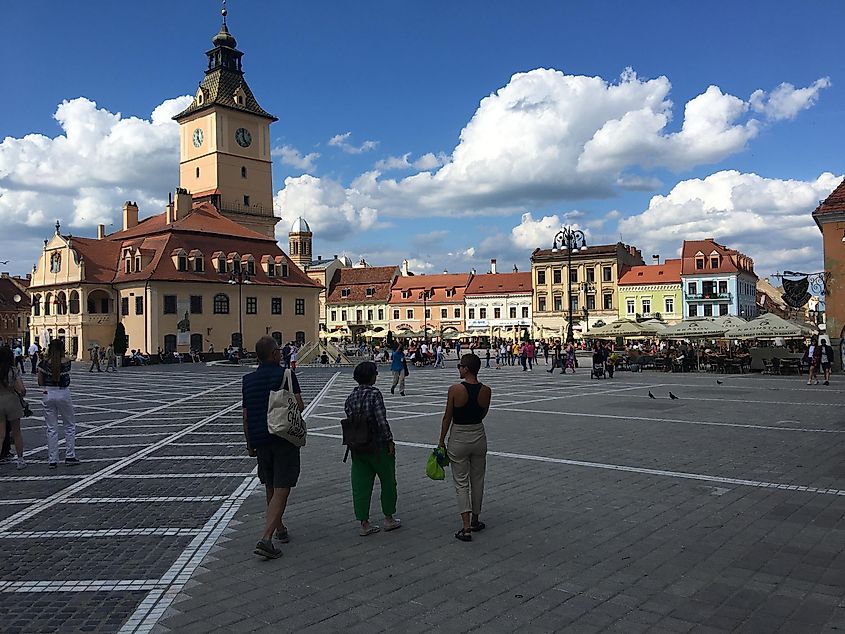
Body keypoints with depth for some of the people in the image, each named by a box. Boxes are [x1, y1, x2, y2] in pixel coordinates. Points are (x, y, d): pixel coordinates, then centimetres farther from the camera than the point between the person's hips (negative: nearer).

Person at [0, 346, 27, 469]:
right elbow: (21, 389, -14)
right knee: (16, 432, 13)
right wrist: (22, 394, 8)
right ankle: (20, 460, 22)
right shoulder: (14, 370, -10)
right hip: (12, 401, -1)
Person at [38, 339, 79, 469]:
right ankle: (70, 456, 13)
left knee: (51, 428, 8)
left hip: (48, 395, 2)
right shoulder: (66, 361, -9)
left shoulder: (44, 362, -4)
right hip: (63, 394, -2)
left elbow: (40, 382, -2)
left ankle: (52, 460, 10)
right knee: (70, 425, 13)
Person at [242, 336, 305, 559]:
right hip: (285, 439, -5)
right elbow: (299, 406, -11)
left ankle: (279, 529, 34)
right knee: (281, 490, -4)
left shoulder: (248, 380, 5)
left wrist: (249, 442, 17)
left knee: (270, 488, 20)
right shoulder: (285, 374, -8)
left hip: (260, 440, 5)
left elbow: (246, 417, 8)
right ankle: (266, 538, -14)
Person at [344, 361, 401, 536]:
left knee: (361, 484, 10)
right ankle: (388, 519, 23)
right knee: (388, 482, 13)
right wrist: (390, 441, -13)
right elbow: (381, 420, -20)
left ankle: (364, 523, 13)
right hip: (378, 445, -6)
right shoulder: (374, 393, -15)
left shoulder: (351, 396, 4)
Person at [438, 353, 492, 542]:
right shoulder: (486, 391, -6)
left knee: (461, 483, 4)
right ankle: (475, 520, 32)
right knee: (477, 480, 18)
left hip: (459, 438, -3)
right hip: (479, 436, 4)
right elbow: (483, 415, 7)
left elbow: (447, 417, -9)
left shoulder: (455, 389, -17)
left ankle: (466, 528, -2)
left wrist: (441, 440, 1)